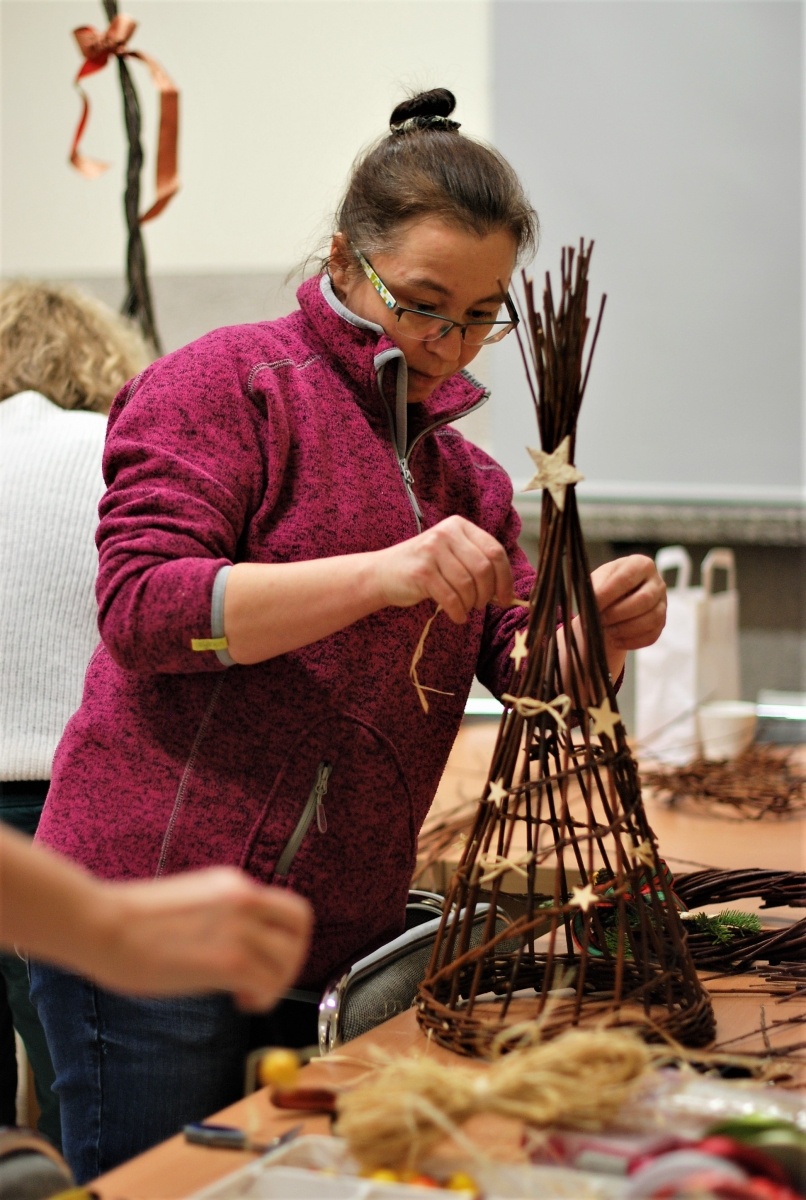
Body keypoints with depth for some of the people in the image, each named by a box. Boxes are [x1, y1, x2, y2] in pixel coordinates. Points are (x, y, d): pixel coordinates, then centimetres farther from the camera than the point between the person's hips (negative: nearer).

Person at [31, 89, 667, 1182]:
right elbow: (141, 606, -16)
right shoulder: (230, 382, -3)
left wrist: (600, 624, -13)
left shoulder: (464, 472, 18)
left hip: (340, 945, 6)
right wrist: (384, 574, -27)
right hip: (157, 912, -6)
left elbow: (528, 667, 11)